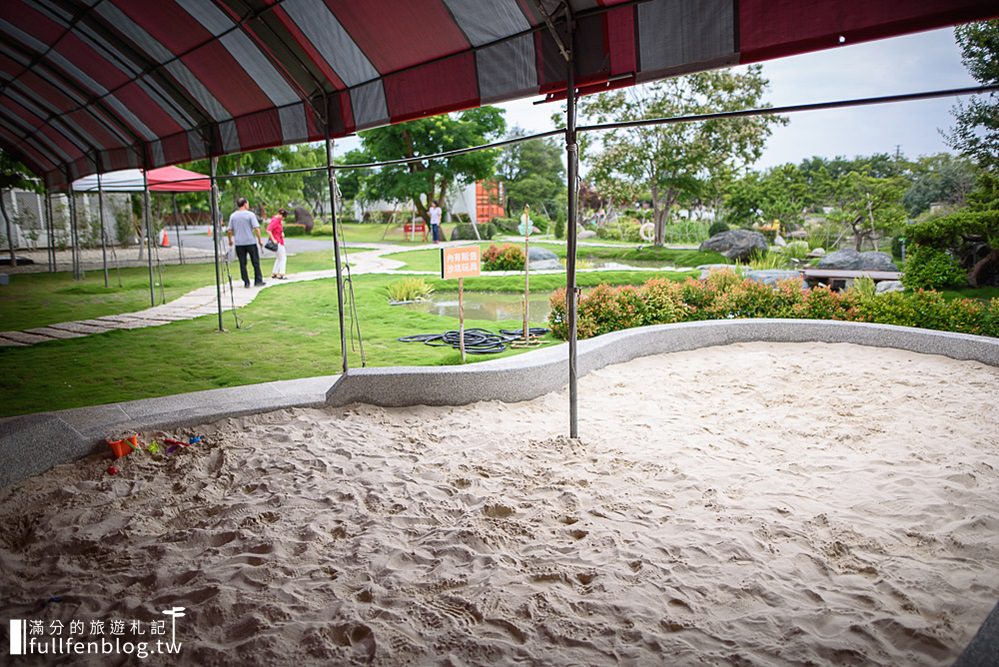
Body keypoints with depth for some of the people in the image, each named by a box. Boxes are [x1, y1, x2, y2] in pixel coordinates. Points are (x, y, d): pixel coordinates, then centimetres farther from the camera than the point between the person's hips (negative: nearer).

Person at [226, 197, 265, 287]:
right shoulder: (250, 214, -6)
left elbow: (229, 230, 5)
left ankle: (246, 282, 6)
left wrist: (230, 240, 19)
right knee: (256, 262, 6)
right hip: (250, 242, -3)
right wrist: (260, 240, -5)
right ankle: (258, 281, 7)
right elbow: (256, 228, -13)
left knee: (242, 263, 6)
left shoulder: (233, 216, 5)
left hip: (238, 243, 3)